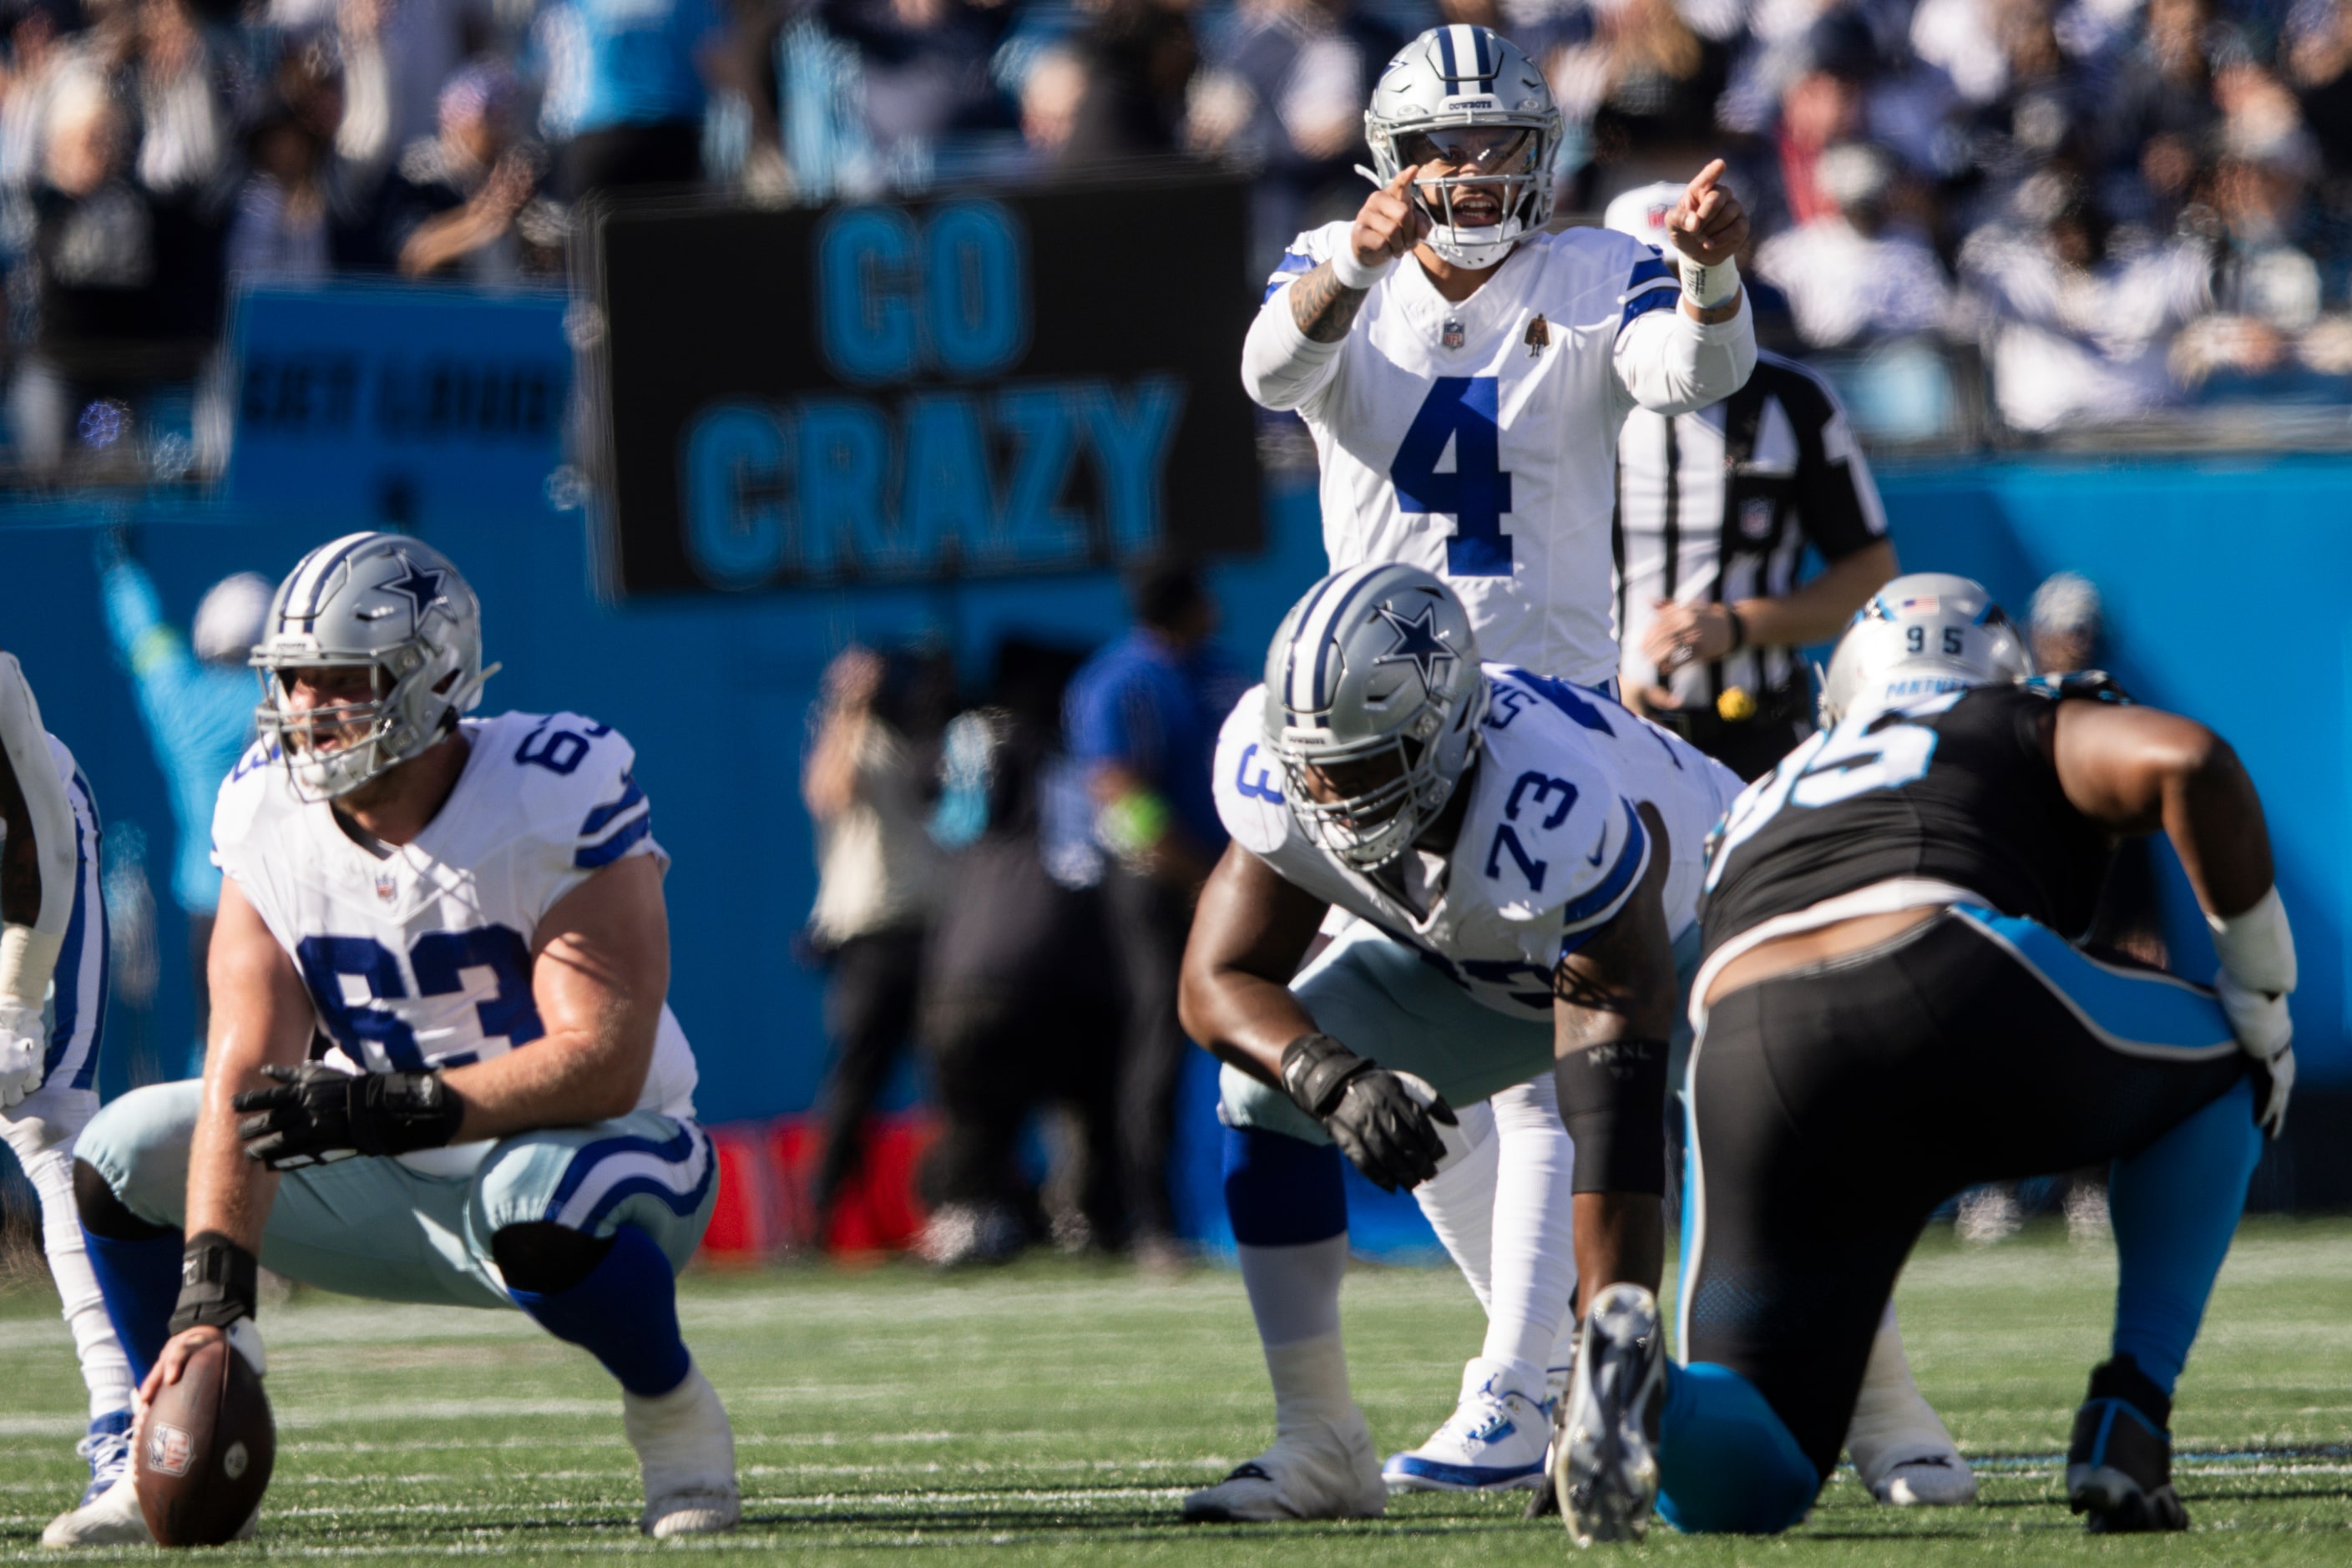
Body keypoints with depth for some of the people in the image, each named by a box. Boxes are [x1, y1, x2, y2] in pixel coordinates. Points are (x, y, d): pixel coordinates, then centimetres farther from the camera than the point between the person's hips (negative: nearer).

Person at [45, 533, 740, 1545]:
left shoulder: (555, 798, -24)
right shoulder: (268, 811, -9)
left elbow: (604, 1065, -30)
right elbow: (248, 1074, -15)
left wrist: (397, 1111, -40)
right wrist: (210, 1296, -28)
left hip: (597, 1147, -6)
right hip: (399, 1191, 6)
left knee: (534, 1202, -41)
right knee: (123, 1153, -6)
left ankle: (675, 1414, -13)